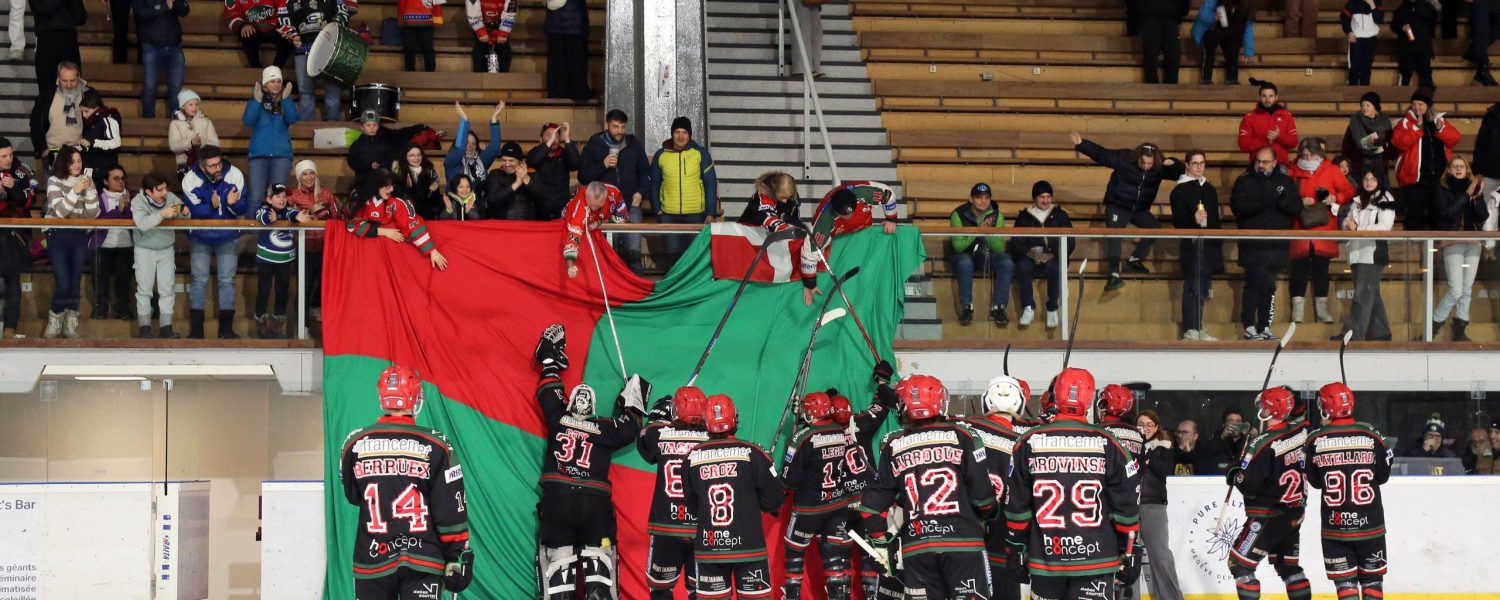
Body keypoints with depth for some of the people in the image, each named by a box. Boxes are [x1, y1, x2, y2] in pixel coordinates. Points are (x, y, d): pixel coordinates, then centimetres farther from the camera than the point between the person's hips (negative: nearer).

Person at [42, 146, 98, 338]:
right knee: (63, 283, -12)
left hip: (79, 237, 3)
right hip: (57, 236, -3)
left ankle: (70, 326, 10)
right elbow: (59, 211, -13)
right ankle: (54, 323, 6)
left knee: (75, 282, -2)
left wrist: (90, 190, -12)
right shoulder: (54, 181, -2)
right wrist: (76, 190, -20)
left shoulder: (85, 181, 8)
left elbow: (93, 214, 0)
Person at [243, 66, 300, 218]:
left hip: (282, 154, 1)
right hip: (259, 154, -1)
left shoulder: (286, 101, 12)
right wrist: (256, 101, -18)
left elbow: (292, 120, -6)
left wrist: (286, 99, -18)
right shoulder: (255, 100, 8)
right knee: (256, 198, -10)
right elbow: (248, 121, -7)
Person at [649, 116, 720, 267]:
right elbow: (654, 185, 12)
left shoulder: (700, 153, 0)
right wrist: (657, 210, 2)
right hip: (669, 215, 1)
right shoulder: (661, 155, 5)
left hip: (695, 215, -1)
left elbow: (711, 184, 0)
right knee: (673, 254, 3)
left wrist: (711, 213, -6)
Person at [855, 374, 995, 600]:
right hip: (963, 542, -3)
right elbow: (981, 491, -3)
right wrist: (990, 514, 17)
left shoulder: (893, 446, 6)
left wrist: (880, 538, 21)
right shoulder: (962, 436, -2)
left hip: (916, 547, 3)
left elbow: (876, 498, 8)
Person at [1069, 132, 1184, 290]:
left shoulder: (1160, 167, -10)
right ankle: (1115, 275, -28)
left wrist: (1173, 163, -31)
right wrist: (1081, 144, -26)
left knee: (1155, 228, -9)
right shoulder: (1124, 159, -19)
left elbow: (1181, 172, -9)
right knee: (1114, 235, -22)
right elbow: (1100, 154, -17)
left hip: (1140, 209, 4)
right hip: (1117, 206, -4)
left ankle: (1134, 261, 6)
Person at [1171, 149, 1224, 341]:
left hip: (1210, 245, 7)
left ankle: (1198, 329, 13)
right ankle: (1190, 330, -7)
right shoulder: (1181, 190, -4)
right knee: (1193, 287, -9)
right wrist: (1193, 220, -27)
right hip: (1191, 245, -7)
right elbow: (1177, 220, -9)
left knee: (1203, 289, 8)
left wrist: (1219, 241, 21)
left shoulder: (1210, 189, 18)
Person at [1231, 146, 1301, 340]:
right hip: (1253, 245, -3)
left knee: (1269, 287, 8)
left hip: (1277, 245, 3)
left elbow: (1296, 207, 2)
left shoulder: (1285, 182, 12)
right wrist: (1260, 204, -20)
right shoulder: (1244, 181, 3)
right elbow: (1237, 207, -10)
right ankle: (1249, 326, -3)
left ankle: (1265, 327, 14)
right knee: (1254, 284, -9)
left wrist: (1280, 201, -15)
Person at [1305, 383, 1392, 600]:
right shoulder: (1371, 436, -6)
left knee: (1344, 579, 4)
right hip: (1369, 522, 1)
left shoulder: (1316, 440, -7)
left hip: (1335, 523, -1)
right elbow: (1383, 476, 3)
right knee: (1372, 577, 14)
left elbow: (1314, 481, 2)